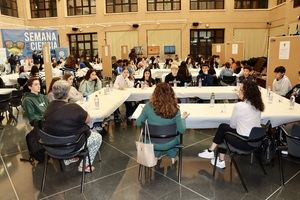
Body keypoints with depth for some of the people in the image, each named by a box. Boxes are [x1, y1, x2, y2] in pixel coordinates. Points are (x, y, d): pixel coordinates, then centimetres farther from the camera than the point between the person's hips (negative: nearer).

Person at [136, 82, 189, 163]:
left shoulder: (149, 107, -20)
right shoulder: (175, 110, -19)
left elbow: (138, 123, -9)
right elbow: (181, 130, -13)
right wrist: (183, 118, 6)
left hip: (152, 143, 0)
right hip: (169, 144, 0)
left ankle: (157, 154, 39)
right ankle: (172, 157, 43)